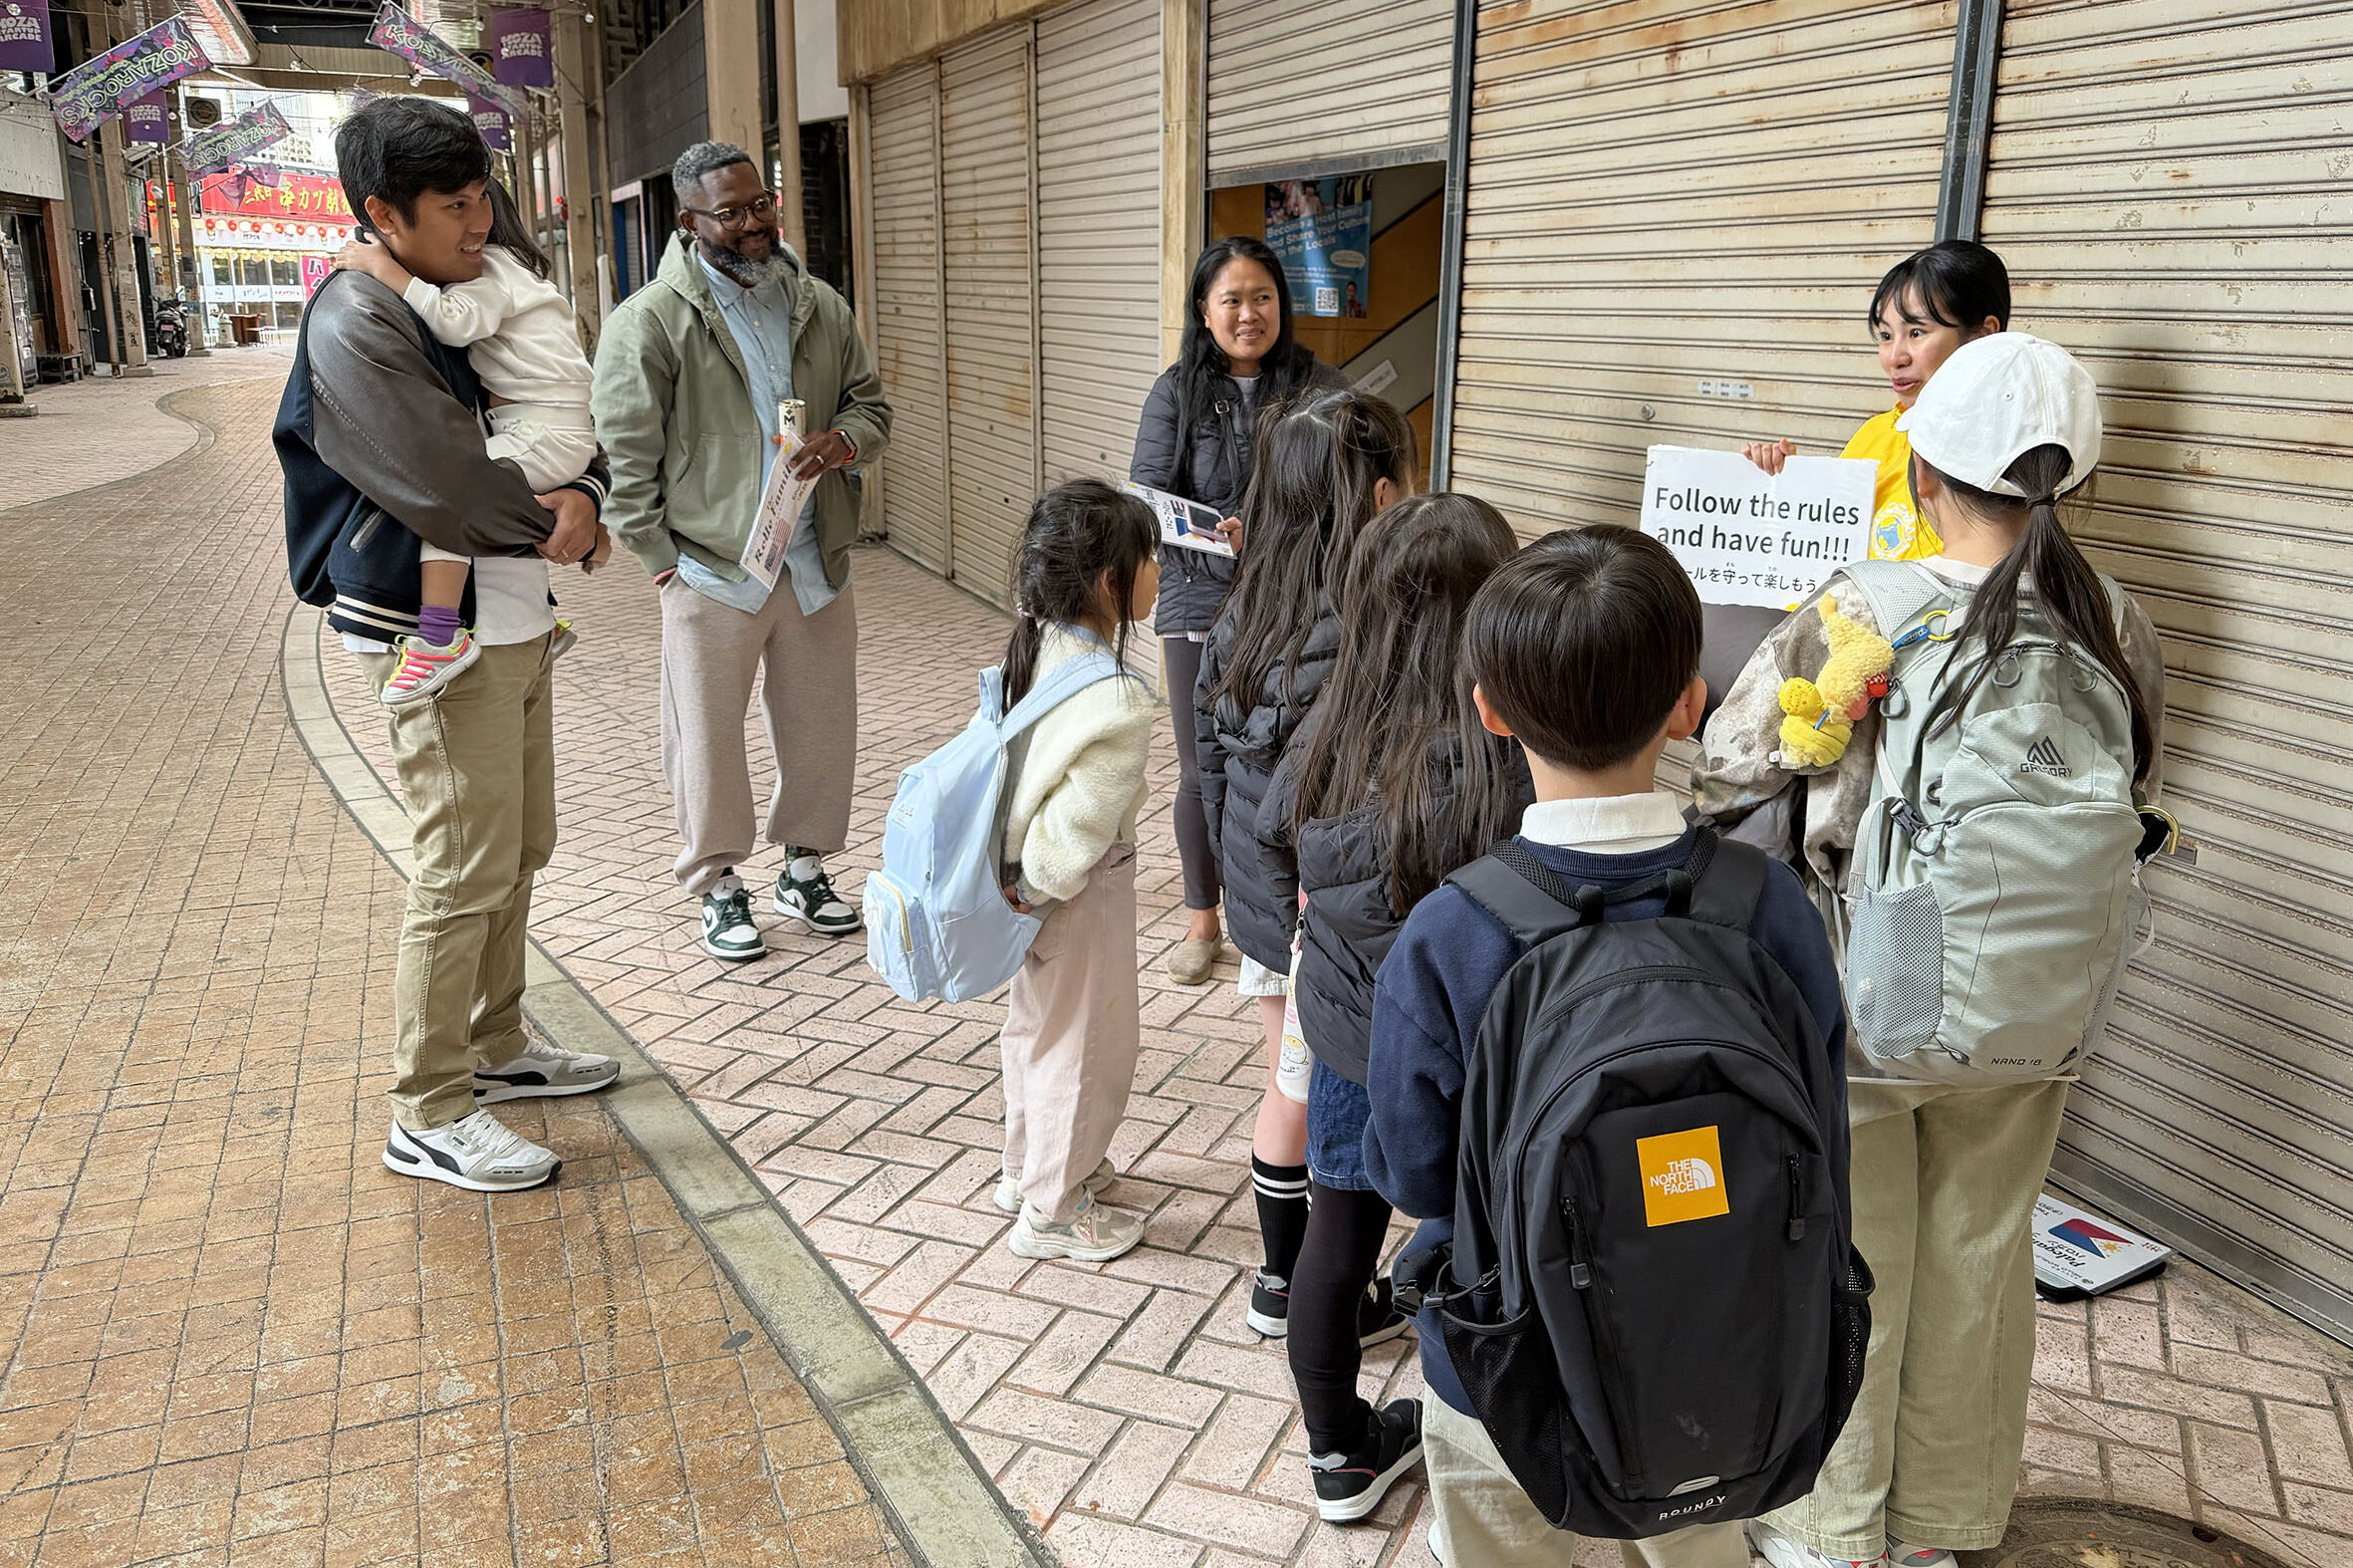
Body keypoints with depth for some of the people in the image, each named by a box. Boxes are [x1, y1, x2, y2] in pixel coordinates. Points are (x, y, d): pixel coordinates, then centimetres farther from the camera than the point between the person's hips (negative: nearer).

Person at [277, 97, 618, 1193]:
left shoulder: (472, 302, 13)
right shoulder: (357, 323, -16)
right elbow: (446, 490, -24)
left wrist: (584, 494, -10)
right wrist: (563, 522, -8)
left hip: (514, 626, 9)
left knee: (519, 854, 18)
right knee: (464, 876, -5)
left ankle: (495, 1049, 34)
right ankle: (430, 1119, 8)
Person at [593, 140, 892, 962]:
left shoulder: (821, 307, 8)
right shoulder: (649, 320, -7)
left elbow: (870, 402, 15)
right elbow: (626, 453, -6)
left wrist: (842, 441, -8)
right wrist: (659, 556, -7)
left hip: (815, 563, 4)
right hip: (712, 568, -4)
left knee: (821, 726, 13)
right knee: (707, 738, 6)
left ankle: (805, 868, 32)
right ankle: (719, 886, 23)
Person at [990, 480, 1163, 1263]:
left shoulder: (1035, 647, -6)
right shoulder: (1116, 704, -31)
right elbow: (1078, 826, -31)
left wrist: (1027, 873, 10)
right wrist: (1034, 888, -16)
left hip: (1039, 881, 8)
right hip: (1082, 893, -8)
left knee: (1035, 1024, 25)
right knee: (1087, 1044, 11)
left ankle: (1029, 1167, 46)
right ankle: (1052, 1211, 28)